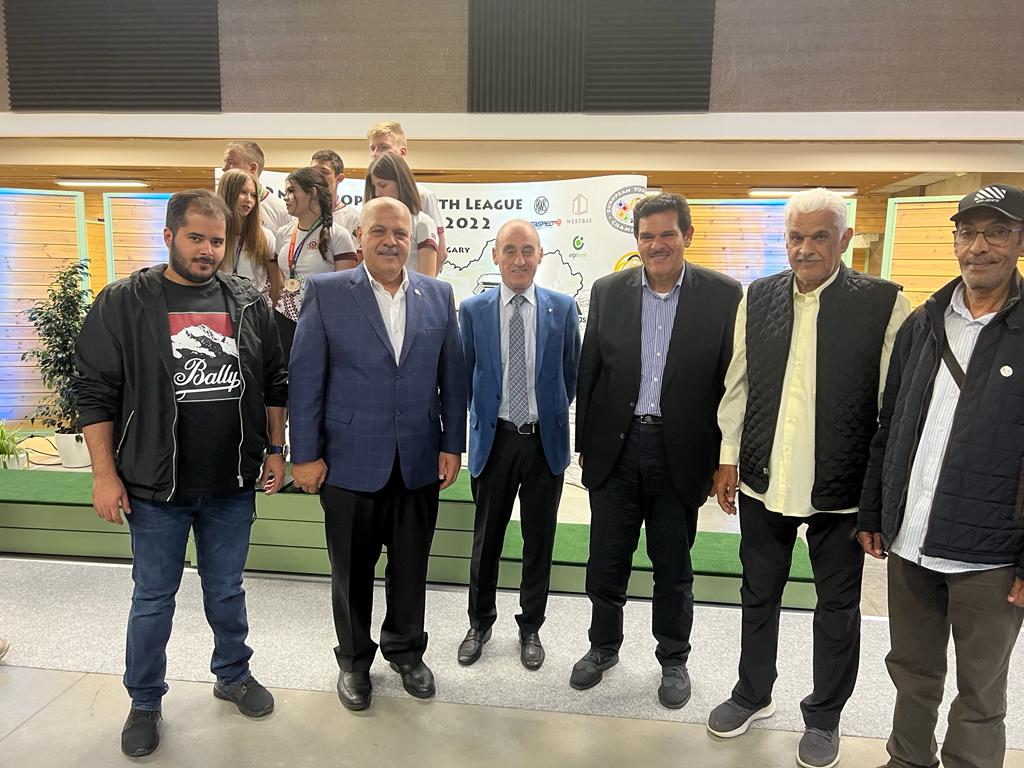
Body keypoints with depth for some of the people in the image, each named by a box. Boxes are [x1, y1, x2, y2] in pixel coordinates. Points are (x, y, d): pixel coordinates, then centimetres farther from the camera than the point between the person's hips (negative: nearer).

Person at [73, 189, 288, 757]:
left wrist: (275, 449, 6)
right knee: (154, 598, 12)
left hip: (233, 485, 2)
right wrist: (105, 475, -8)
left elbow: (274, 382, 8)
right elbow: (95, 392, -6)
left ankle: (233, 675, 40)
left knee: (226, 592, 18)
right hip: (156, 485, -2)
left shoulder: (247, 303, 2)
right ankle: (145, 703, 34)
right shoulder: (123, 303, -6)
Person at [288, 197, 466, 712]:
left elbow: (452, 376, 6)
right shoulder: (326, 293, -4)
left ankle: (406, 650, 39)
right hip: (350, 461, -2)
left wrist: (452, 445, 2)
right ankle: (354, 659, 36)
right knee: (352, 570, 13)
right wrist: (304, 454, -7)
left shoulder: (438, 296, 4)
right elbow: (305, 377, -5)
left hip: (419, 462, 3)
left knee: (411, 565, 16)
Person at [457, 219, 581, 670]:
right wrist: (484, 416, 9)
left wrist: (552, 415, 11)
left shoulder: (563, 308, -1)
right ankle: (480, 622, 34)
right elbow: (466, 374, 8)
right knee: (486, 538, 12)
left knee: (539, 541, 11)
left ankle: (531, 627, 31)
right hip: (494, 439, 0)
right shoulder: (473, 310, -1)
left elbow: (571, 373, 8)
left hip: (545, 441, 0)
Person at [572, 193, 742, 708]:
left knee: (673, 568, 14)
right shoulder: (608, 291, 3)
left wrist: (724, 458, -4)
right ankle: (604, 646, 37)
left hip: (679, 453, -1)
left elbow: (732, 381, -2)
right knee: (606, 562, 13)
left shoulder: (723, 295, -4)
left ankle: (674, 660, 36)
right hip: (615, 448, 2)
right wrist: (584, 444, 5)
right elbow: (588, 373, 6)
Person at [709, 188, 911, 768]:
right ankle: (754, 694, 42)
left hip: (841, 491, -3)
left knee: (838, 607, 15)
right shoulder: (758, 297, 1)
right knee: (759, 595, 19)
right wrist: (729, 458, 5)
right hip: (763, 482, 3)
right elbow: (738, 385, 6)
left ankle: (824, 717, 38)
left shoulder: (884, 304, -9)